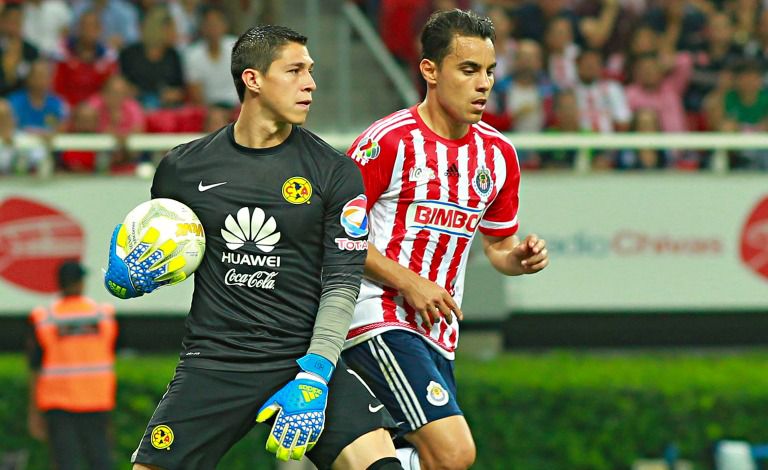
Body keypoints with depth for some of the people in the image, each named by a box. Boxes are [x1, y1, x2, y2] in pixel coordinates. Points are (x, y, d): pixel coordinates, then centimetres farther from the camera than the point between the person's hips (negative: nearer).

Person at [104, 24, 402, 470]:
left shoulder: (334, 171, 1)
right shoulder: (184, 167, 4)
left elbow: (341, 285, -4)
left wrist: (313, 378, -16)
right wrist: (126, 274, -6)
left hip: (307, 356, -1)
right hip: (213, 361, 1)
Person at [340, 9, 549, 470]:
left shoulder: (498, 153, 10)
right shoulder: (388, 141, -10)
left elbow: (498, 244, 23)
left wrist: (521, 257, -1)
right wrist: (409, 282, -14)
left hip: (438, 334, 7)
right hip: (378, 318, -7)